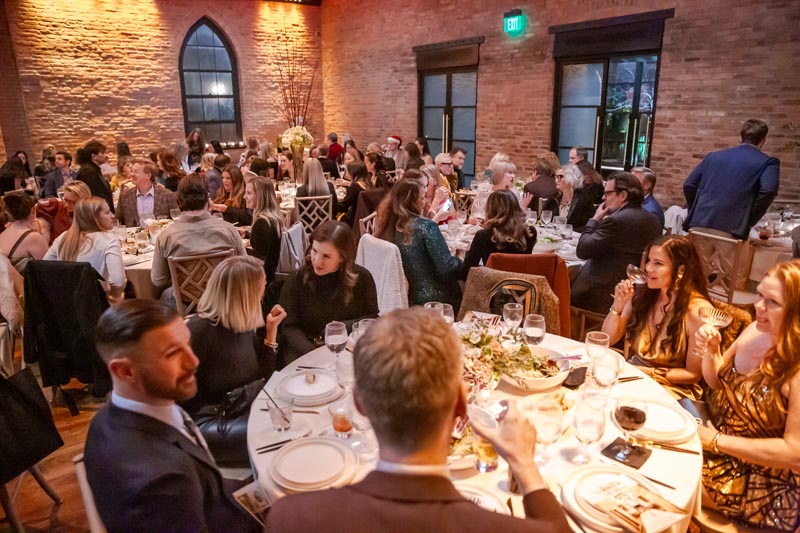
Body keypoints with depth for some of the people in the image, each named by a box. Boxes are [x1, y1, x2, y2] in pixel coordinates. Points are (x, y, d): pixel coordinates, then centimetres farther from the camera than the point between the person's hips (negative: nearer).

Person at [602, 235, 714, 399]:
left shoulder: (697, 310, -17)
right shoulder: (642, 293, -4)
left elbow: (693, 374, -10)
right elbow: (608, 339, 0)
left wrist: (648, 372, -15)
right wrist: (618, 304, -15)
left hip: (670, 387, -4)